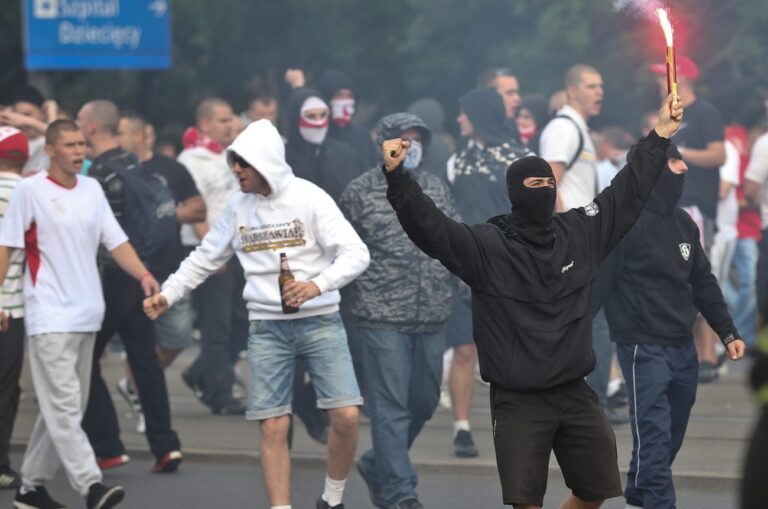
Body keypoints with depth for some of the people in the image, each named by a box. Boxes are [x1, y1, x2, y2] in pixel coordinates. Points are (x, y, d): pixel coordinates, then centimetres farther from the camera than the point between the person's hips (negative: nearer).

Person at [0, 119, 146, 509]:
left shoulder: (92, 189, 11)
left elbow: (115, 241, 9)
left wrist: (143, 275, -7)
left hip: (87, 315, 7)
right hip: (50, 317, -7)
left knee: (64, 408, 10)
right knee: (64, 407, -12)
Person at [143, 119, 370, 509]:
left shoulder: (309, 198, -7)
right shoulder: (239, 208, 5)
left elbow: (356, 254, -13)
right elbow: (205, 258, 16)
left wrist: (318, 285, -28)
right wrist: (168, 294, 5)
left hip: (320, 321, -3)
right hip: (267, 327, 3)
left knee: (346, 416, -11)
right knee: (273, 427, -2)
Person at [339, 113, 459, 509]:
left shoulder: (437, 189, 12)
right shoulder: (362, 190, -1)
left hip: (432, 317, 5)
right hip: (383, 317, -5)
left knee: (424, 401, 13)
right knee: (391, 406, -7)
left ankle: (377, 465, 33)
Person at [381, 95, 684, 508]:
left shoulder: (580, 233, 4)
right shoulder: (485, 245, -9)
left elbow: (628, 191, 12)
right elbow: (428, 225, -20)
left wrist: (659, 137, 12)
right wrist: (396, 175, -35)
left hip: (575, 394, 5)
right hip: (518, 401, -5)